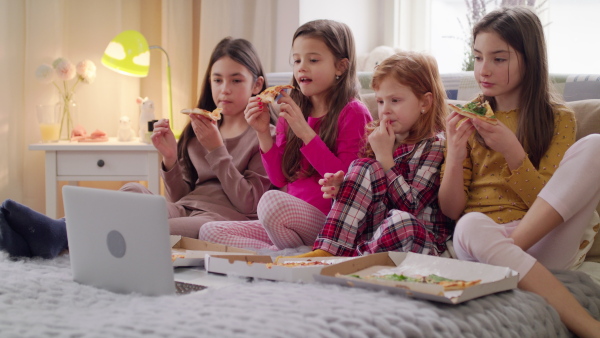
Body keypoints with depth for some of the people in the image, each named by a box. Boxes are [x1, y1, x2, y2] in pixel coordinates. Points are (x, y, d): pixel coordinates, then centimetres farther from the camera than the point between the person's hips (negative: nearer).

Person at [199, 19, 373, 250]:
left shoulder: (352, 113, -5)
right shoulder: (289, 113, 11)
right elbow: (280, 179, 12)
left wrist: (304, 131, -16)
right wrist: (263, 133, -2)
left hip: (330, 222, -6)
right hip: (292, 220, 7)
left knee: (272, 200, -34)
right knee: (209, 231, -8)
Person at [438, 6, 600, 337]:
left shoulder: (557, 119, 7)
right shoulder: (467, 122, 11)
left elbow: (546, 202, -2)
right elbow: (451, 210, 5)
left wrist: (512, 151, -17)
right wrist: (455, 157, -13)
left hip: (541, 239, 0)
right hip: (478, 243, 1)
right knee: (472, 225, -38)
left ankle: (513, 247, -22)